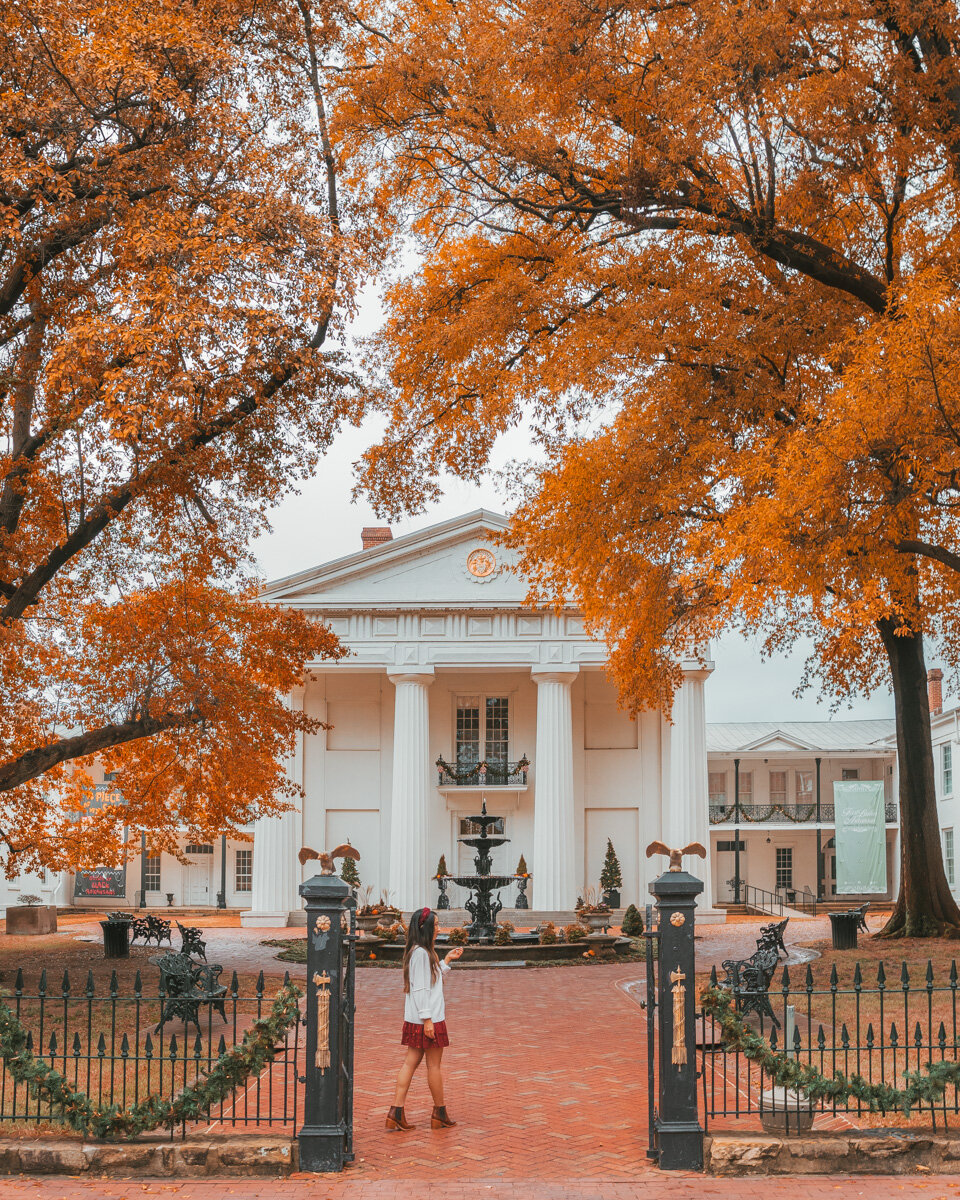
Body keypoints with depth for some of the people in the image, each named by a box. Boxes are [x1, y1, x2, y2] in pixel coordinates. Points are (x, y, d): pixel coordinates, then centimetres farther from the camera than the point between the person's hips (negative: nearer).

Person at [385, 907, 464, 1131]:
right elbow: (420, 988, -20)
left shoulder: (422, 952, 14)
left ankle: (396, 1112, 4)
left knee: (411, 1062, 7)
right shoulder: (421, 953, -16)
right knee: (434, 1065, 3)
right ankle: (440, 1112, 15)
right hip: (428, 1019, -9)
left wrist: (447, 960, 23)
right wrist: (427, 1018, -21)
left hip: (416, 1020, 9)